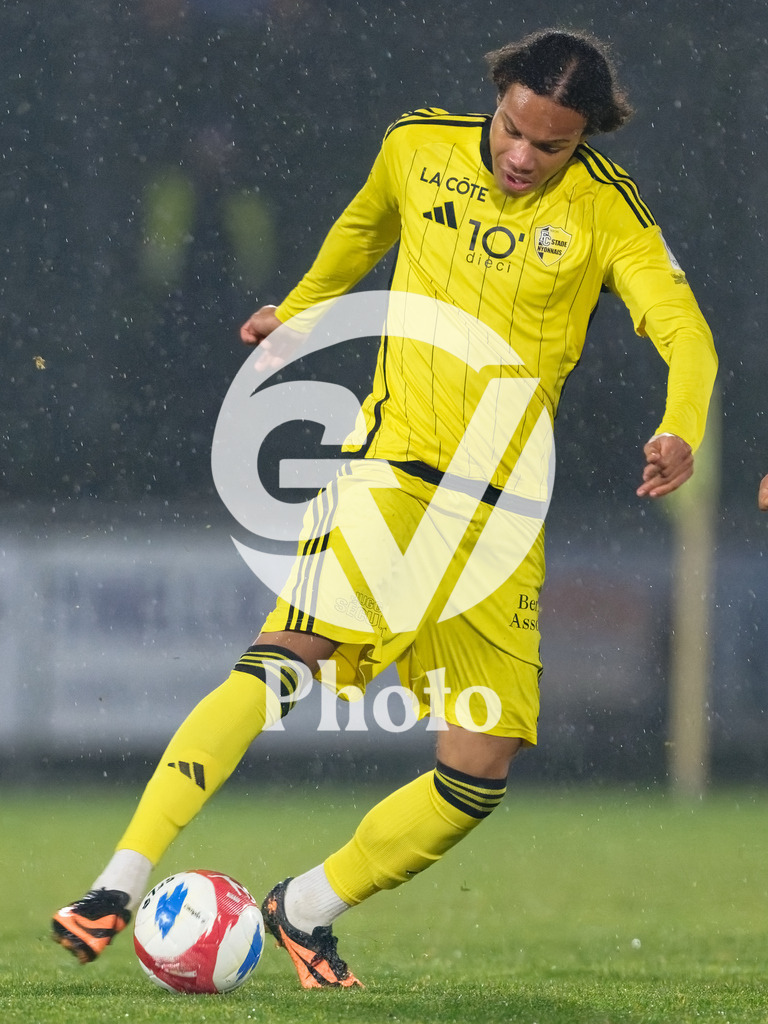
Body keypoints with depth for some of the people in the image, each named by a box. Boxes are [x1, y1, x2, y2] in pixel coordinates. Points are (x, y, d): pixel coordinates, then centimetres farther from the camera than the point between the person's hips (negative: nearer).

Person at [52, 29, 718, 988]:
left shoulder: (605, 209, -3)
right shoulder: (418, 146, 3)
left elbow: (684, 331, -14)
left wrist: (679, 431, -33)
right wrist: (295, 312, 32)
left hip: (503, 513, 1)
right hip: (390, 468, -1)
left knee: (479, 775, -4)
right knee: (287, 659, -27)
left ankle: (306, 909, 18)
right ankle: (120, 885, -31)